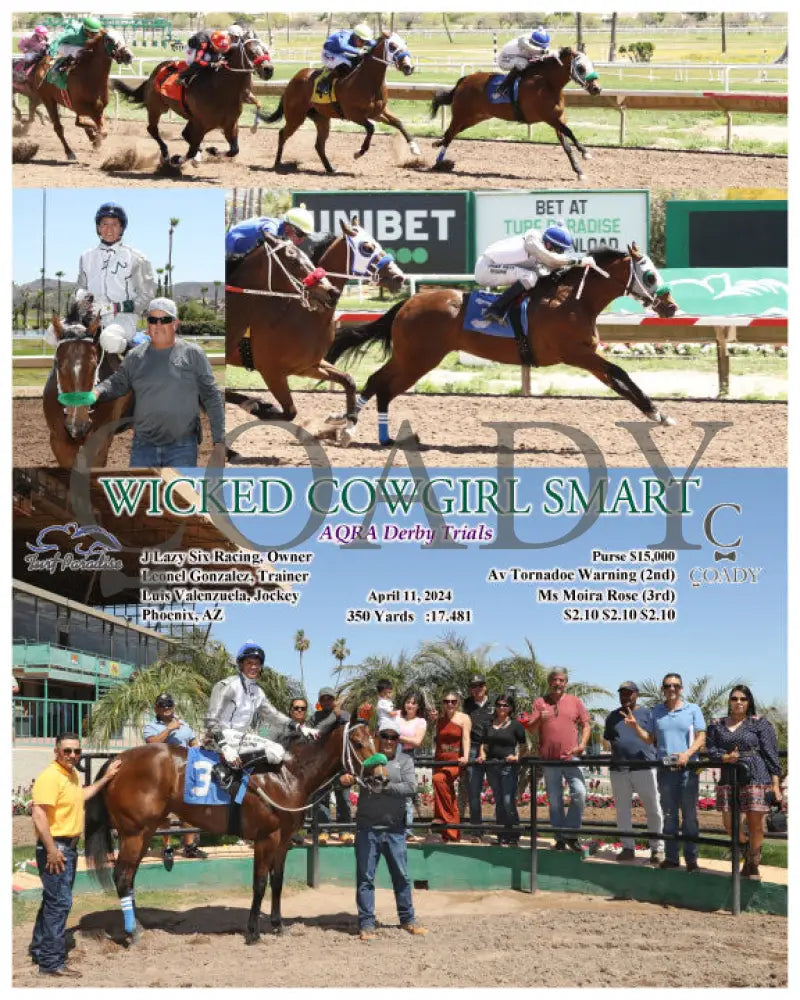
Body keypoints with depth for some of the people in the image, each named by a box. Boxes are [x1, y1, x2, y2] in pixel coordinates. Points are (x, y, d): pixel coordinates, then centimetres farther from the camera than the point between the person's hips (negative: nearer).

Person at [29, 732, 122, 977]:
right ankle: (51, 962, -1)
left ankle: (40, 948, 32)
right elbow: (38, 815, -26)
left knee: (53, 899, 19)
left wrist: (106, 778, 29)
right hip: (55, 847, -10)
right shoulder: (50, 776, -20)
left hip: (69, 846, 10)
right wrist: (51, 851, -28)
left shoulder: (71, 774, 11)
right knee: (60, 902, -7)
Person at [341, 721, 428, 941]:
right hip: (367, 828, -1)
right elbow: (349, 777, -2)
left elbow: (410, 787, -10)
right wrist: (345, 778, -25)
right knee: (365, 877, 2)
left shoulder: (405, 761, 3)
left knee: (402, 876, 11)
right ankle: (366, 924, 10)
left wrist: (385, 787, -19)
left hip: (395, 829, 1)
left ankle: (407, 919, 25)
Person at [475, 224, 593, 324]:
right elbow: (552, 260, -32)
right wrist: (579, 261, -29)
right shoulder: (532, 242, -20)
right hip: (485, 267, -10)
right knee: (530, 277, -23)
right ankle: (494, 310, -22)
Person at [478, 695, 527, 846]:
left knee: (508, 801, -11)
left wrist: (517, 757, -14)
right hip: (492, 766, 5)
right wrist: (482, 755, 1)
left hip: (509, 766, -5)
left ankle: (513, 837, -2)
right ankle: (502, 836, 18)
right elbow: (484, 744, 19)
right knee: (498, 802, 11)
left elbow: (524, 746, 1)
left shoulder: (515, 724, 0)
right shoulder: (489, 724, 14)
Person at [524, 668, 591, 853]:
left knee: (579, 793, -14)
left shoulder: (575, 702, 9)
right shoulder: (540, 702, 8)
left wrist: (582, 744, -8)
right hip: (549, 759, 0)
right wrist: (540, 719, -19)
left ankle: (571, 834, 0)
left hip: (571, 756, 0)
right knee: (554, 801, 5)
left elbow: (586, 724, 8)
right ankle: (560, 838, 14)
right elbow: (530, 727, 2)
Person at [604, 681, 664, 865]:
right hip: (618, 770, 4)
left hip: (644, 768, -3)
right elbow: (607, 741, 18)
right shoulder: (612, 716, 15)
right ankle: (628, 848, 18)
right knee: (622, 811, 8)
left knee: (653, 810, -2)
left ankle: (657, 849, 5)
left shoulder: (646, 714, 5)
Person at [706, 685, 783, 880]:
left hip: (756, 778, -3)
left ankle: (753, 865, 15)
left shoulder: (760, 723, 3)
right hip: (728, 780, 3)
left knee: (755, 824, -3)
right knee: (729, 824, 3)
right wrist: (724, 757, -14)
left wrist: (776, 784, -5)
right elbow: (710, 749, 7)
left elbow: (771, 754, 1)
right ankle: (747, 850, 32)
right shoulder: (716, 725, 13)